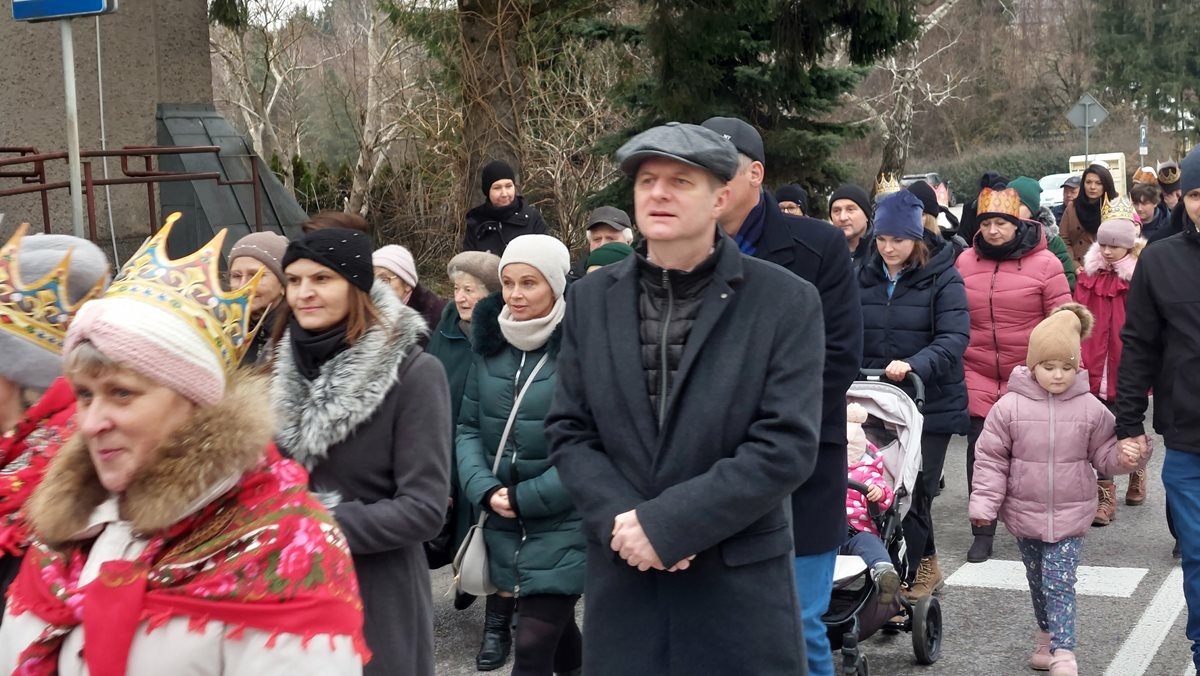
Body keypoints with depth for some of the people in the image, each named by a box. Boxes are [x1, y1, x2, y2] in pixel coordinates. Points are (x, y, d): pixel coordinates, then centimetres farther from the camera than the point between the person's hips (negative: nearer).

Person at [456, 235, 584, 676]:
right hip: (504, 526, 5)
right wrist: (485, 489, -9)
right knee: (555, 630, 20)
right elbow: (468, 427, 8)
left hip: (564, 527, -5)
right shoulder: (491, 344, 5)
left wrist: (526, 498, -14)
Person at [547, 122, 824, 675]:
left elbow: (786, 446, -12)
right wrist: (622, 522, -12)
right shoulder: (592, 298, 5)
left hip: (741, 583, -2)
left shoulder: (787, 301, -5)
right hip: (622, 577, 3)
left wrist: (665, 523, -17)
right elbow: (568, 434, 5)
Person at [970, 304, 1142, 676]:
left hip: (1070, 515, -1)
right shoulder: (1010, 406, -8)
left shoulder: (1090, 408, -5)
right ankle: (1048, 635, 35)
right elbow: (991, 458, -4)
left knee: (1059, 583, -8)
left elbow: (1103, 454, 5)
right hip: (1025, 513, 1)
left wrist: (1123, 457, -17)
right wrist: (984, 503, -9)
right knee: (1038, 582, 16)